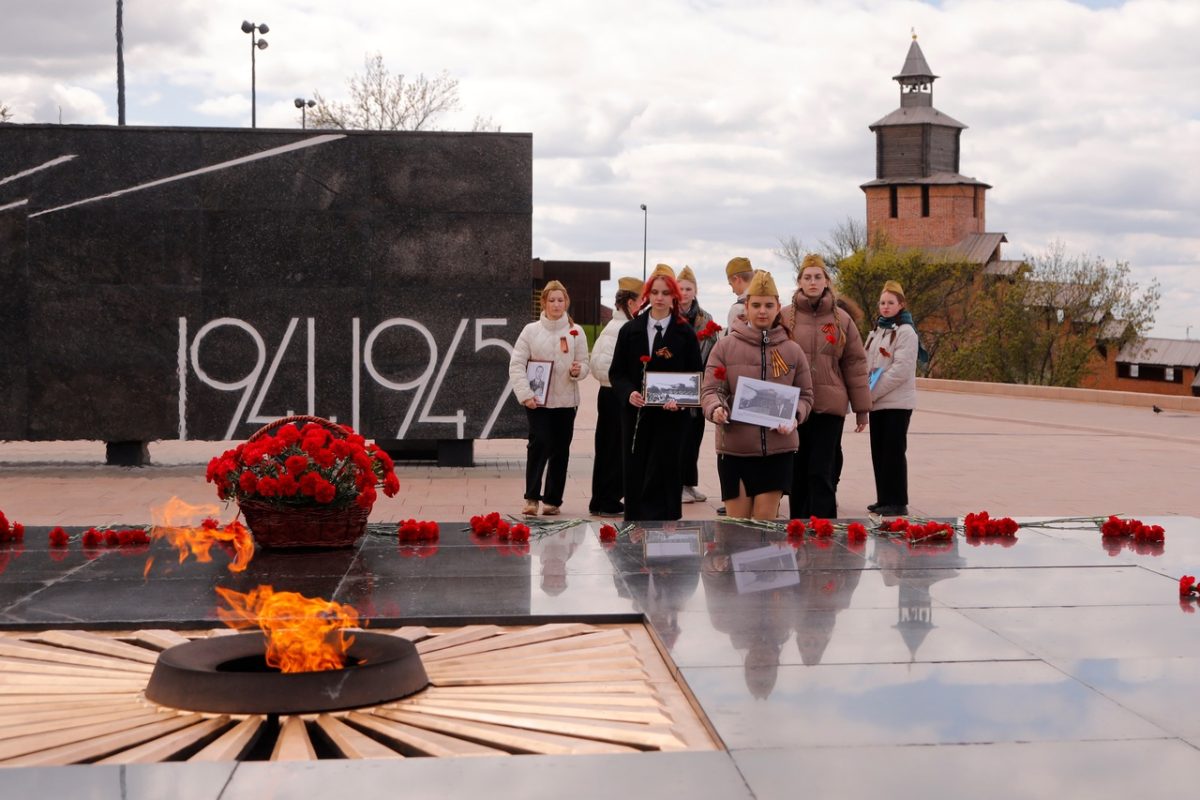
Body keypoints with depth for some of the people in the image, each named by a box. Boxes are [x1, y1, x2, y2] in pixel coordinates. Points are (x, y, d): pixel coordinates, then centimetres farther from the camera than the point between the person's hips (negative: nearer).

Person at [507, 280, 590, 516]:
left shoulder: (576, 332, 6)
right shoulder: (531, 330, 1)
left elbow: (584, 364, 9)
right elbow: (516, 364, -3)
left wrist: (578, 371, -15)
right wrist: (525, 394, -13)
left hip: (566, 400, 2)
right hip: (537, 401, -2)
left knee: (560, 450, 6)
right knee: (540, 443, -15)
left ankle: (552, 500, 17)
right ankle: (532, 497, -7)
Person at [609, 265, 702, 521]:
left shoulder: (685, 334, 3)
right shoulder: (630, 331, 8)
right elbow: (616, 372, 8)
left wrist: (679, 399, -17)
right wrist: (628, 393, -12)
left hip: (669, 417, -2)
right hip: (635, 415, 2)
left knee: (660, 481, -7)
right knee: (634, 479, 4)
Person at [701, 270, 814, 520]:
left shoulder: (793, 351, 8)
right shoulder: (726, 346, 2)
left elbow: (805, 395, 12)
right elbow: (710, 390, -1)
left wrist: (794, 416, -9)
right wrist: (716, 409, -23)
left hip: (778, 449, 1)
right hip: (734, 448, -1)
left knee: (765, 520, 2)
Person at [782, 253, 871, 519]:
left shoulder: (842, 320, 4)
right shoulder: (786, 317, 2)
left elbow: (855, 364, 6)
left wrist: (861, 408, 6)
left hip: (830, 407, 0)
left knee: (822, 474, -3)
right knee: (797, 473, 8)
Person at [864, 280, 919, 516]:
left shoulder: (905, 332, -8)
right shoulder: (877, 331, 17)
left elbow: (901, 369, -16)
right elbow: (868, 365, 18)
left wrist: (872, 392, -15)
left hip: (897, 403, -8)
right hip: (878, 402, 8)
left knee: (894, 451, -6)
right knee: (879, 452, 9)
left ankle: (898, 502, -2)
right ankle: (884, 499, 17)